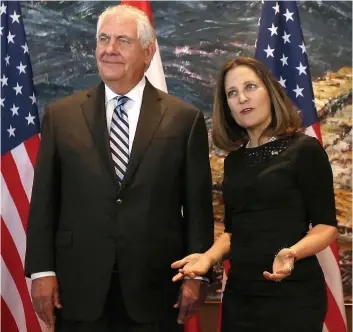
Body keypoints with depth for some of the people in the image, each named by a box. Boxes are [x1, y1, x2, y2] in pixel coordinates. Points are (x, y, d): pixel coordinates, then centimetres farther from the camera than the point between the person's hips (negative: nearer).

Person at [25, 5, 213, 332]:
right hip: (79, 289, 1)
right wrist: (41, 270, -2)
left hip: (155, 291, -1)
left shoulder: (185, 119, 1)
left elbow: (198, 205, 1)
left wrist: (197, 275, -2)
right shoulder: (61, 115, 5)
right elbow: (44, 200, 4)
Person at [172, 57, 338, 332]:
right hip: (239, 292, 5)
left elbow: (326, 225, -8)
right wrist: (208, 257, -3)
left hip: (291, 292, -5)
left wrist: (291, 253, -26)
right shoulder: (234, 161, 10)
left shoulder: (305, 150, -7)